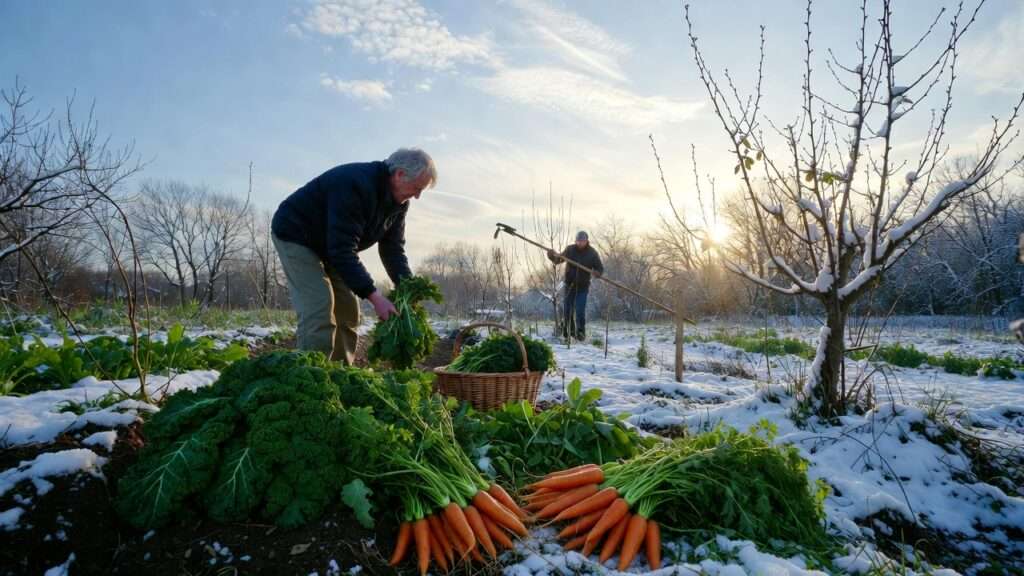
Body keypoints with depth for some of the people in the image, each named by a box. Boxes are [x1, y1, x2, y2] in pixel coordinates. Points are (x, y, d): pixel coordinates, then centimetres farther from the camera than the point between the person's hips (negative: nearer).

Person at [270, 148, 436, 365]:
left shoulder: (399, 201, -7)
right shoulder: (356, 185, -35)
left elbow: (393, 248, -5)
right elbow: (343, 250, -38)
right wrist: (374, 296, -41)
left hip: (331, 246, 9)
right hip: (296, 235, -9)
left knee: (348, 311, 4)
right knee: (318, 309, -20)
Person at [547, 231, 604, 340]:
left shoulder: (592, 253, -7)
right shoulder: (570, 249, -4)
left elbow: (600, 268, -4)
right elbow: (558, 260, 4)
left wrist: (597, 273, -27)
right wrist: (553, 255, -19)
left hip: (583, 286, -2)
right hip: (569, 284, 2)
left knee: (580, 310, -5)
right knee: (567, 309, 9)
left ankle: (580, 332, 10)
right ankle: (566, 329, 28)